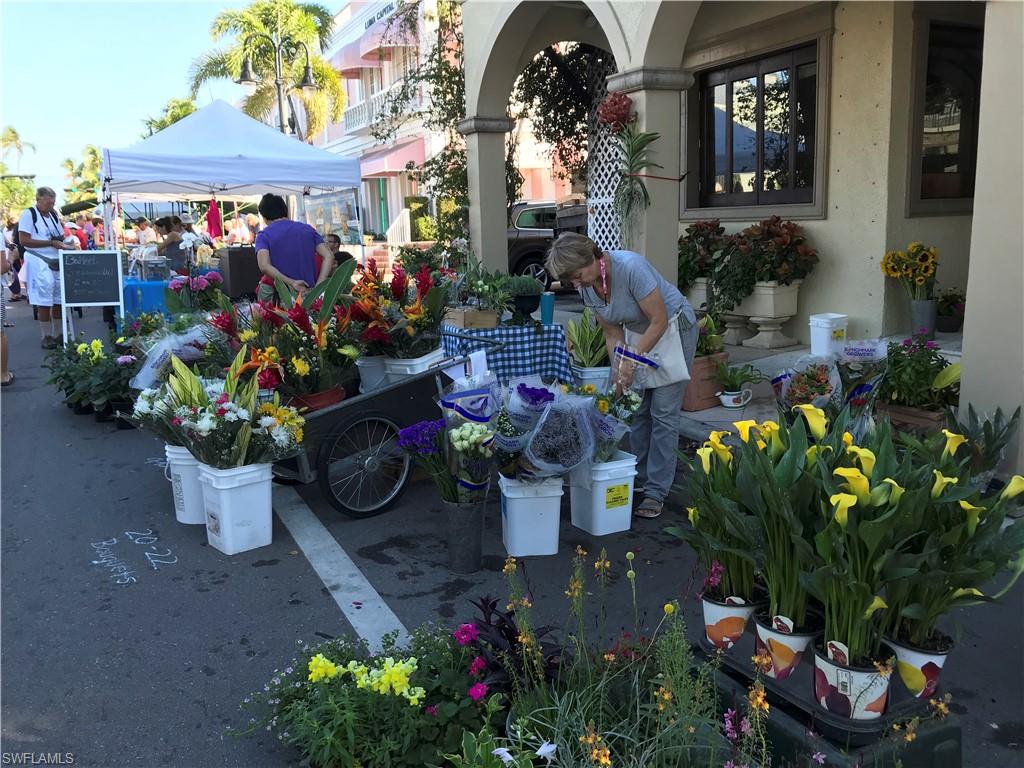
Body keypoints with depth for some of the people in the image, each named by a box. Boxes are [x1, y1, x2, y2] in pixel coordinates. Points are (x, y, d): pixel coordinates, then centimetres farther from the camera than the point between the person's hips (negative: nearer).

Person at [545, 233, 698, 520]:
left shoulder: (631, 267, -33)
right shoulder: (586, 287, -11)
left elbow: (659, 321, -26)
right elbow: (613, 334, -2)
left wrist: (632, 361, -24)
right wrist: (618, 374, -11)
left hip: (673, 330, -7)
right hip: (637, 334, 7)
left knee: (663, 413, -7)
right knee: (637, 409, 8)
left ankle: (656, 492, -2)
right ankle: (641, 477, 22)